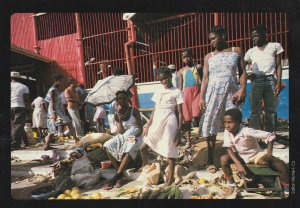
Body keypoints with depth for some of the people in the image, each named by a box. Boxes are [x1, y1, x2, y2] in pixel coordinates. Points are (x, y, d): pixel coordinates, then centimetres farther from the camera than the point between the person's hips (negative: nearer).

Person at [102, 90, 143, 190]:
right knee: (108, 146, -21)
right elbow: (121, 132, -8)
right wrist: (119, 117, -18)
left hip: (134, 136, -4)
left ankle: (115, 177, -26)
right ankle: (120, 174, -17)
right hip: (122, 136, 4)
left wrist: (135, 136, -27)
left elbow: (141, 128, -7)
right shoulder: (116, 115, 2)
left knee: (128, 150, -35)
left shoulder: (134, 111, -6)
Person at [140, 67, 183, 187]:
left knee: (169, 150, 3)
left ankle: (170, 177, 21)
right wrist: (148, 125, 9)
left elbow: (180, 113, -4)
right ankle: (145, 168, 35)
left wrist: (179, 131, -9)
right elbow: (155, 110, 15)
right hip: (157, 122, 6)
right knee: (143, 147, 10)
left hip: (169, 121, -6)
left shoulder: (176, 92, -1)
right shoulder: (158, 93, 14)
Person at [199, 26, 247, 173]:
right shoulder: (208, 57, 11)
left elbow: (242, 72, 5)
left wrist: (242, 89, -11)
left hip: (231, 92, -1)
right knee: (210, 126, -1)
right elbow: (205, 78, 7)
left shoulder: (237, 51, 10)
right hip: (213, 93, 1)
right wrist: (201, 97, -2)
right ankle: (210, 160, 7)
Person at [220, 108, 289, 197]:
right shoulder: (227, 132, -20)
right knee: (224, 159, -25)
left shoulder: (247, 131, -32)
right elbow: (229, 149, -21)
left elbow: (270, 136, -29)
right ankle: (231, 184, -5)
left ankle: (287, 190, 2)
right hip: (240, 156, 3)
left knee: (281, 165, -22)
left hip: (256, 155, -2)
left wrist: (269, 154, -31)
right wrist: (238, 164, -33)